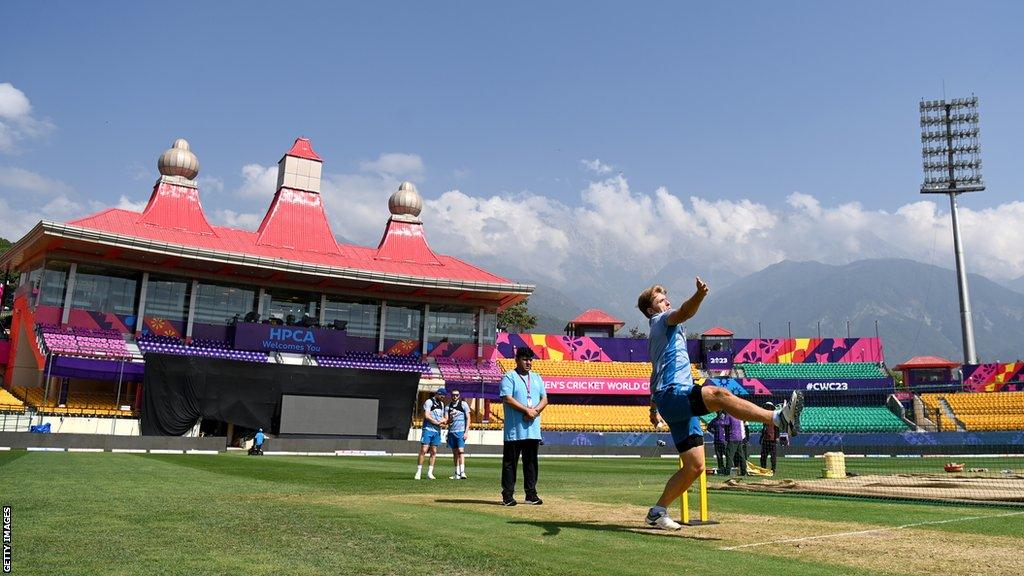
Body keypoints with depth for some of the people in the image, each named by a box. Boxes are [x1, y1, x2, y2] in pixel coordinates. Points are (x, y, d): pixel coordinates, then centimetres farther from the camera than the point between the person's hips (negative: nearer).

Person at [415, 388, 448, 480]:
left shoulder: (441, 404, 17)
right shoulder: (429, 402, -6)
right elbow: (427, 416, -15)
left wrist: (443, 420, 0)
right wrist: (437, 422, -11)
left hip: (437, 431, 7)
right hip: (428, 429, -7)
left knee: (434, 452, 5)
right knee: (423, 451, -10)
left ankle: (430, 473, 9)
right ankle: (418, 472, -7)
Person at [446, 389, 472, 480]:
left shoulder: (463, 404, 1)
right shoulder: (449, 406, 12)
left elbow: (468, 418, -2)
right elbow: (447, 421, 14)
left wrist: (466, 431, -10)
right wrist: (450, 418, -10)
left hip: (461, 431, -5)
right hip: (451, 431, 5)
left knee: (461, 451, -15)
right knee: (455, 453, 7)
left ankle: (462, 472, -20)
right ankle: (457, 474, 11)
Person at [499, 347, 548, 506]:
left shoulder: (537, 378, 17)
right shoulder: (509, 377, -2)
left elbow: (544, 399, 11)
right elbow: (507, 398, -14)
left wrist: (535, 411, -9)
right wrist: (527, 410, -17)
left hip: (533, 429, 6)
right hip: (514, 429, -6)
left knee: (531, 462, 10)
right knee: (510, 462, 0)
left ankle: (531, 494, 18)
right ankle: (507, 495, 5)